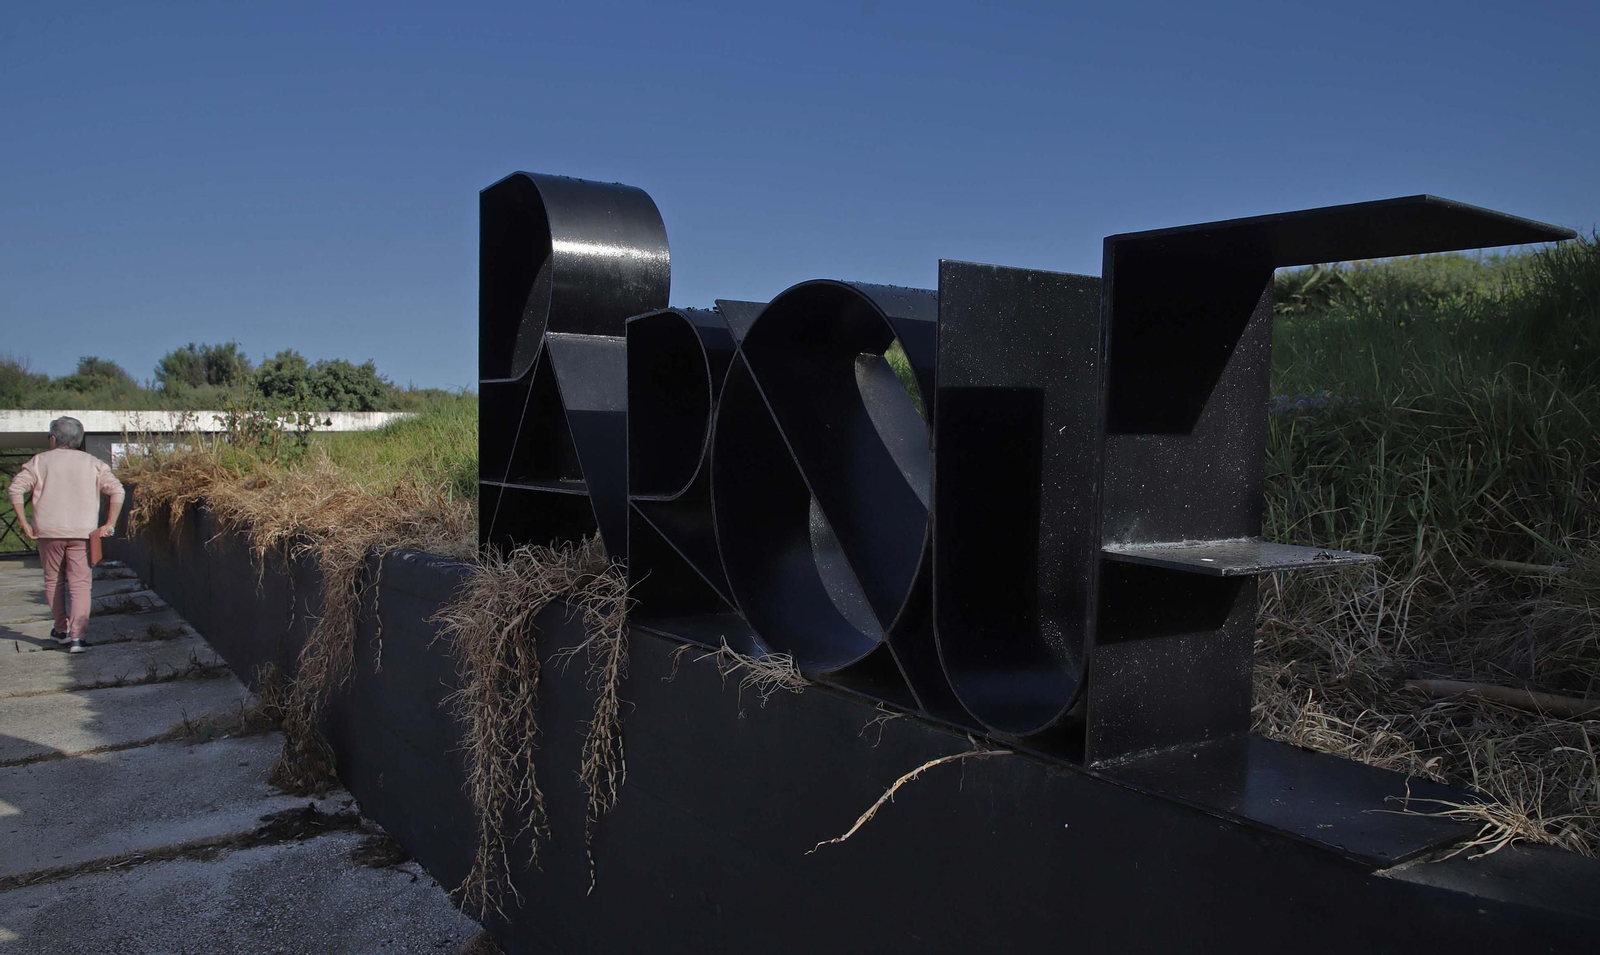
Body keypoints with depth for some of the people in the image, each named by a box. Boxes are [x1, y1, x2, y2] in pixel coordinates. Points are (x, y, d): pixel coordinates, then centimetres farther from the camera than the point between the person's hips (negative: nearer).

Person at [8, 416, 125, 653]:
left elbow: (16, 488, -4)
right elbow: (117, 490, -3)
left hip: (48, 531, 0)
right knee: (80, 583, -1)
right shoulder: (92, 463, 8)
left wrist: (23, 523, -2)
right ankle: (77, 636, -11)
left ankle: (61, 629, 26)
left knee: (54, 581, 17)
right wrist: (110, 524, -4)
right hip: (83, 532, 0)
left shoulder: (40, 461, 6)